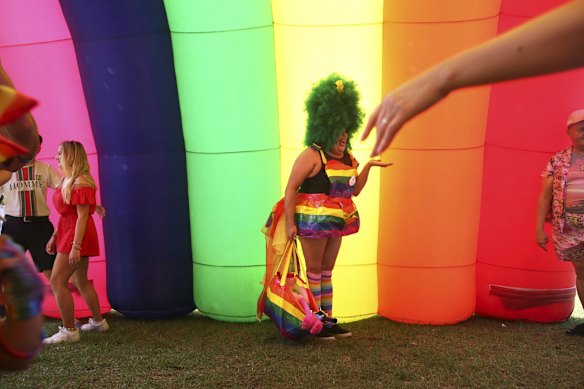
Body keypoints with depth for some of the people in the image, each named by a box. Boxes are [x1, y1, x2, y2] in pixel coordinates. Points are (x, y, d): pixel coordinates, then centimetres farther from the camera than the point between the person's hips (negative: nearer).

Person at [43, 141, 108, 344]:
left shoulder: (81, 182, -17)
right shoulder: (68, 180, 13)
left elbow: (82, 216, -21)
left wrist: (75, 246, -23)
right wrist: (54, 236, 17)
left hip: (78, 235, -10)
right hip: (67, 232, 10)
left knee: (57, 281, -8)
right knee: (81, 281, 17)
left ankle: (69, 331, -1)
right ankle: (98, 321, 29)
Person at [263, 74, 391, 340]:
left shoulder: (347, 158, 9)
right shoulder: (312, 155, -15)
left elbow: (355, 190, 13)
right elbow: (290, 189, -16)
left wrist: (368, 166, 1)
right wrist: (290, 223, -18)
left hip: (336, 222, 7)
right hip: (313, 221, -7)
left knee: (327, 271, 15)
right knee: (314, 271, 4)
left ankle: (328, 319, 25)